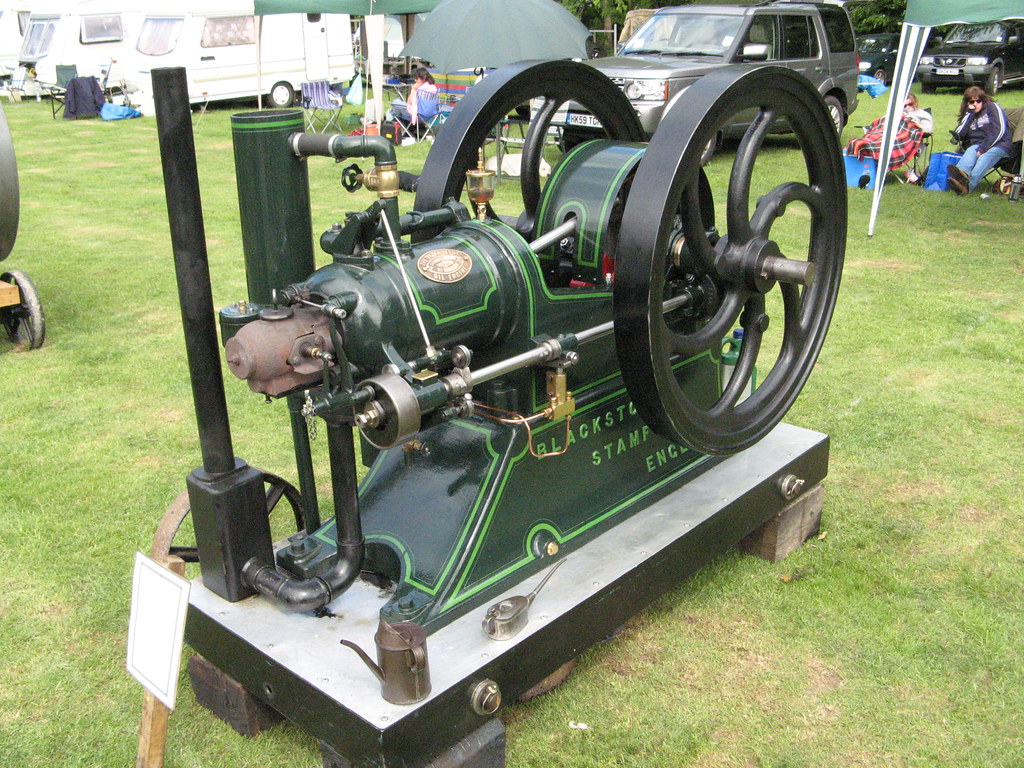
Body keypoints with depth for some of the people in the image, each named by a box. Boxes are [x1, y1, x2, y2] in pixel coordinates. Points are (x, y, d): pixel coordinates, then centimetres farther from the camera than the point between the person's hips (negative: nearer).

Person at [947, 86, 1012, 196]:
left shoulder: (992, 107, 8)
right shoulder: (969, 115, 23)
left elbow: (1000, 130, -6)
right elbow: (958, 135, 5)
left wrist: (983, 148, -17)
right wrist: (969, 113, 5)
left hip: (998, 144, -4)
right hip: (977, 145, 4)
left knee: (984, 158, -37)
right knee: (971, 151, -33)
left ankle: (967, 185, -66)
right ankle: (962, 173, -69)